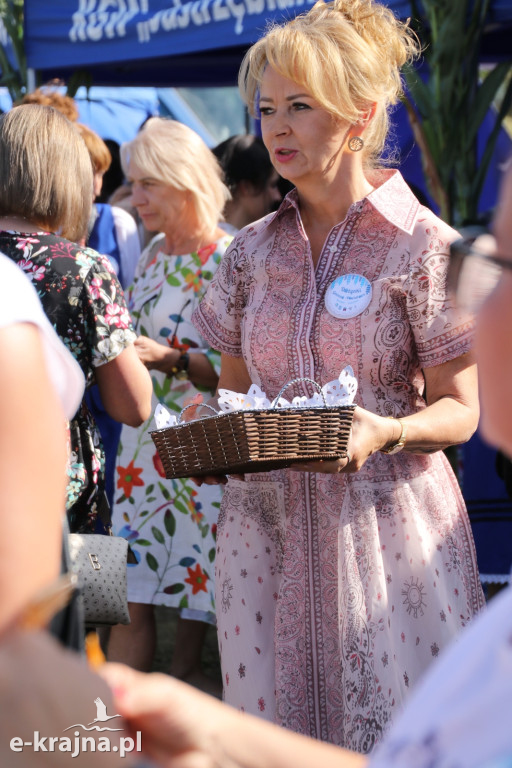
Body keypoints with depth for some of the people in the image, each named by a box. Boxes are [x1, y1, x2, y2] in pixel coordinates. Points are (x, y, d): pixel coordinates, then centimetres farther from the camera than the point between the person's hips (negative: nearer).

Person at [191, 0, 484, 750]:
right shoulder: (252, 252, 10)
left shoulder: (423, 245, -4)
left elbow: (459, 410, -4)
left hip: (384, 531, -4)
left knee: (390, 731, -5)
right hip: (266, 529, 4)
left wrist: (385, 432, -23)